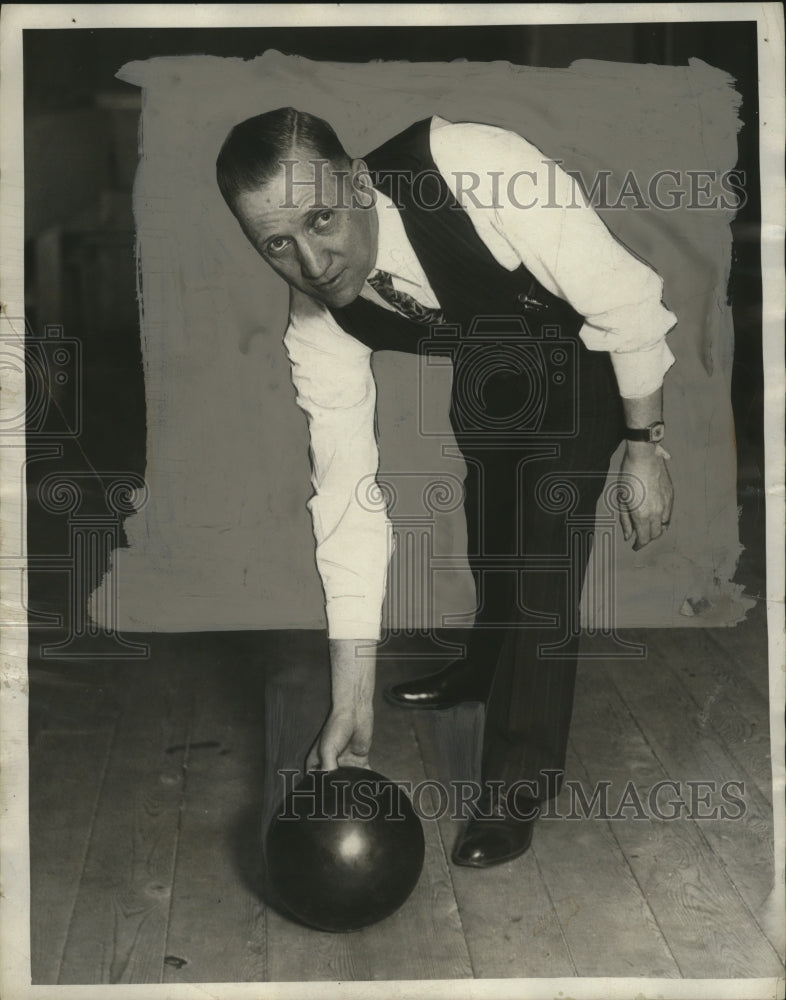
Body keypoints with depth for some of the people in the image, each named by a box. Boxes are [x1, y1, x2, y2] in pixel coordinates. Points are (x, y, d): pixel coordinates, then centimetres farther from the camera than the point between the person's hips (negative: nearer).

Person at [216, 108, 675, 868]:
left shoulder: (477, 173, -42)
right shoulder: (317, 323, -25)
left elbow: (627, 303, -31)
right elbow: (348, 493, -22)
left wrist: (644, 448, -22)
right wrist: (351, 699, -22)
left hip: (587, 346, -5)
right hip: (485, 362, 5)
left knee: (541, 544, -13)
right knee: (489, 515, 23)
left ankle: (519, 786, 3)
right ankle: (488, 666, 53)